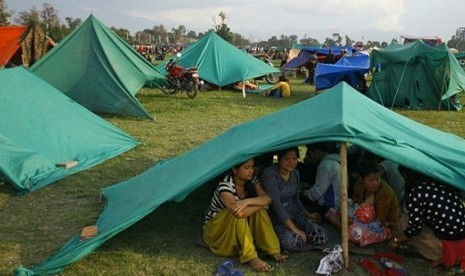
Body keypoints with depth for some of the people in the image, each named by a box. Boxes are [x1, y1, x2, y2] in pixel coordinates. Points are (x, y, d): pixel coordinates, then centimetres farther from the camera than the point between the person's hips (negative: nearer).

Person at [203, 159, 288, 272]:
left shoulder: (251, 180, -7)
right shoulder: (225, 186, -28)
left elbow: (267, 198, -22)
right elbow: (239, 213, -42)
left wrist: (247, 201, -40)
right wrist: (260, 203, -26)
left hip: (240, 231, 6)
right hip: (216, 231, -6)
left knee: (259, 210, -20)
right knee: (237, 212, -34)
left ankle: (273, 251, -20)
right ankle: (251, 257, -32)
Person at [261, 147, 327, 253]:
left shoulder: (295, 173, 5)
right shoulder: (270, 174, -20)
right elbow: (276, 204, -24)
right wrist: (295, 229, -24)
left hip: (294, 215, 6)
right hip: (276, 220, -6)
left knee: (321, 236, -14)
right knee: (294, 242, -32)